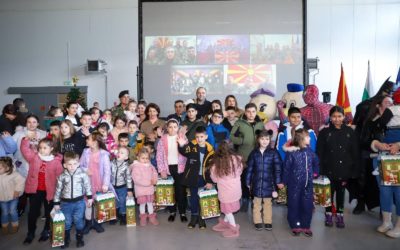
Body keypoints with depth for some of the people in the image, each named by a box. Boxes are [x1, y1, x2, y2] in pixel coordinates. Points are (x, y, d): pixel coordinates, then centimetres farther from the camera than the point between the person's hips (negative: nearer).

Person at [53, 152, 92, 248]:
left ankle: (79, 238, 27)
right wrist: (56, 203, 2)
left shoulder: (82, 174, -10)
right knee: (66, 222, 13)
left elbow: (87, 186, 0)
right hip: (66, 203, 1)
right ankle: (66, 239, 32)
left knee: (78, 221, 9)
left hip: (79, 202, -1)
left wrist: (89, 197, 3)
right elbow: (58, 190, -1)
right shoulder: (62, 176, -8)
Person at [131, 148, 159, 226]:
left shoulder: (150, 166, 2)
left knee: (150, 202, 14)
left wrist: (154, 180, -10)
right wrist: (148, 182, -23)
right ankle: (143, 217, 27)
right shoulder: (136, 167, -18)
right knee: (142, 203, 9)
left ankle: (151, 216, 28)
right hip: (140, 189, -4)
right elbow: (136, 179, -25)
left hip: (150, 188, 5)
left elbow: (154, 173, 11)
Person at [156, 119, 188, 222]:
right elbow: (159, 156, 1)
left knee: (181, 190, 2)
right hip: (168, 168, 1)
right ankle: (172, 212, 23)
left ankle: (182, 212, 13)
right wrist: (162, 170, -4)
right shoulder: (162, 139, 2)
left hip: (179, 167, -1)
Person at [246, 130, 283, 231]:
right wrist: (248, 182, 5)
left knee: (268, 203, 11)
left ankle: (268, 222, 24)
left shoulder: (273, 152, -3)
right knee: (257, 203, 10)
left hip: (268, 183, -1)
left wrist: (278, 181, -10)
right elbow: (250, 168, 4)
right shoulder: (254, 153, 2)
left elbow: (278, 168, -6)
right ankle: (257, 221, 22)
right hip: (257, 183, 1)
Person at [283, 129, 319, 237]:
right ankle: (295, 226, 22)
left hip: (308, 185, 4)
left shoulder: (310, 151, 0)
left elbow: (316, 163, 19)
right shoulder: (291, 152, -14)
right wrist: (284, 182, -6)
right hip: (294, 184, -4)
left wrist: (315, 173, 11)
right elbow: (286, 168, -9)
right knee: (294, 205, 7)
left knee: (308, 205, 9)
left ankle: (306, 226, 24)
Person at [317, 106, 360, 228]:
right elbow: (319, 153, -4)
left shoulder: (350, 132, 2)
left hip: (344, 169, 1)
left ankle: (339, 215, 24)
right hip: (329, 169, -1)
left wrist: (355, 170, -2)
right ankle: (328, 214, 23)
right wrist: (320, 170, -9)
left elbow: (355, 153, 3)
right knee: (329, 193, 8)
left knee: (341, 193, 11)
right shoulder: (324, 132, -2)